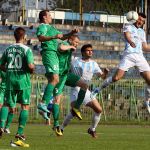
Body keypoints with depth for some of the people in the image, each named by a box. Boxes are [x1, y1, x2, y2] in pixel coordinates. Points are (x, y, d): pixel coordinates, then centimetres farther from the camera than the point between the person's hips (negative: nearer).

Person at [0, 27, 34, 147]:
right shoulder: (26, 49, -8)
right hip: (23, 80, -4)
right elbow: (30, 66, -18)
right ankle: (20, 132, 1)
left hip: (10, 80, 4)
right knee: (25, 106, 6)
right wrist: (33, 69, 4)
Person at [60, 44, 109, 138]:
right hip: (76, 88, -5)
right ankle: (61, 128, -3)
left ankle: (92, 129, 15)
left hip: (86, 90, 5)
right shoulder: (75, 61, 0)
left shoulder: (93, 64, 10)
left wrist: (105, 73, -16)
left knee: (99, 110, -4)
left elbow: (102, 76, 5)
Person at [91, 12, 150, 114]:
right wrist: (131, 42, -39)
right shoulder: (128, 27, 6)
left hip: (140, 57, 5)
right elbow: (127, 36, -17)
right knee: (116, 78, -16)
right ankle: (98, 89, 4)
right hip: (129, 55, -5)